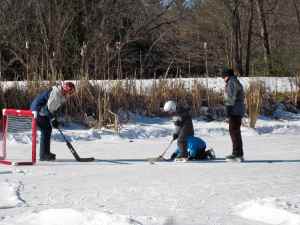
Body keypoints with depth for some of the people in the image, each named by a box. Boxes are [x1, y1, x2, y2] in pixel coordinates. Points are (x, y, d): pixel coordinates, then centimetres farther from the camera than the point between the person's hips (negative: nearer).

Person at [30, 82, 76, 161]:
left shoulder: (61, 95, 5)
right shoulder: (55, 93, -25)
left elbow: (54, 108, 11)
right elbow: (48, 107, -27)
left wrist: (54, 119, 2)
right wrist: (53, 119, -22)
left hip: (43, 111, 10)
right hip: (38, 110, -10)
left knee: (48, 129, 13)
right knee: (45, 130, -12)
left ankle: (46, 153, 21)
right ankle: (43, 155, -10)